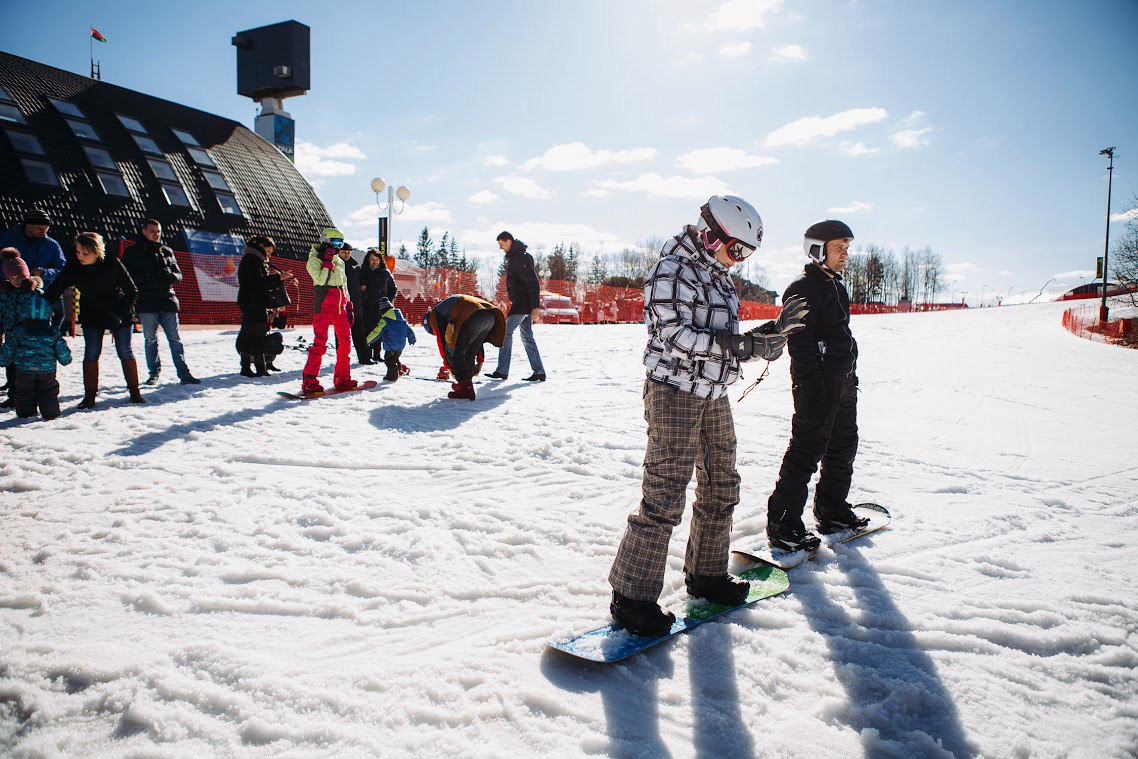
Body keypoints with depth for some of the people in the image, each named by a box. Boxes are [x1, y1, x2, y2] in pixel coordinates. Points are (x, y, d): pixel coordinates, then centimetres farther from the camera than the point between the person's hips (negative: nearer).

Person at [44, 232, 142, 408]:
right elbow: (54, 290, -11)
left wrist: (118, 316, -18)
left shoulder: (113, 264, -21)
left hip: (119, 314, -2)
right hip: (91, 315, 2)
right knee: (91, 353, -6)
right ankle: (89, 395, 3)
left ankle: (134, 391, 13)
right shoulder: (73, 267, -15)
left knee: (125, 352, -1)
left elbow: (132, 292, -12)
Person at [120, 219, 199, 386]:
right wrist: (144, 279, -16)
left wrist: (171, 276, -6)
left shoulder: (167, 251, 17)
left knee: (175, 339, 0)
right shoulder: (132, 252, 8)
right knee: (150, 339, 3)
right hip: (146, 302, -2)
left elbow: (178, 274, 18)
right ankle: (154, 372, 12)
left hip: (167, 300, 2)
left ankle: (184, 373, 0)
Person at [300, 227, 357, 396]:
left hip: (340, 307, 7)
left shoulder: (339, 261, 18)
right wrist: (327, 261, -16)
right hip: (323, 306, -7)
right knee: (320, 342, -12)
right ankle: (309, 381, -9)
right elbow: (321, 280, -18)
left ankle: (342, 378, 16)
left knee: (345, 341, 6)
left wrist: (349, 308, 19)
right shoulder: (314, 260, -1)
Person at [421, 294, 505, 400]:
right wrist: (480, 359, 37)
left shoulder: (434, 315, 22)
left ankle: (465, 388, -3)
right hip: (492, 316, 8)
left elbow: (441, 339, 15)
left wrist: (447, 365, 22)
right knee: (470, 353, 24)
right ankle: (466, 383, 27)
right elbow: (475, 336, 39)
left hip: (474, 316, -8)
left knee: (453, 352, 5)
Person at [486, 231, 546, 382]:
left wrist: (535, 306, -22)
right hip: (519, 302, 10)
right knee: (527, 338, 9)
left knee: (506, 333, -10)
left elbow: (533, 283, -19)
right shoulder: (512, 258, 17)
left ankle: (502, 371, -9)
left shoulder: (522, 258, -15)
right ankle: (539, 372, 8)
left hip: (522, 302, -10)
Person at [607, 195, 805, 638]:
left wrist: (759, 337, 1)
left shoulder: (717, 274, 15)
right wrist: (743, 347, -28)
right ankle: (632, 598, 1)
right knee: (664, 496, -9)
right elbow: (674, 335, -23)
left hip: (714, 394, 9)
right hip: (675, 391, -9)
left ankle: (706, 575, 32)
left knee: (721, 488, 15)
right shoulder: (674, 269, -13)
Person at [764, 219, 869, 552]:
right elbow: (799, 341, -19)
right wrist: (810, 384, -24)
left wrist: (851, 374, 23)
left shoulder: (835, 286, 18)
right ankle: (782, 524, -2)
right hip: (818, 383, -10)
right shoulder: (804, 289, -13)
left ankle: (832, 510, 33)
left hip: (843, 382, 10)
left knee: (843, 446, 18)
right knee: (807, 451, -8)